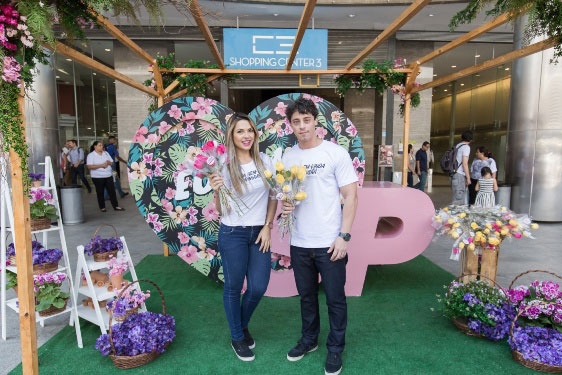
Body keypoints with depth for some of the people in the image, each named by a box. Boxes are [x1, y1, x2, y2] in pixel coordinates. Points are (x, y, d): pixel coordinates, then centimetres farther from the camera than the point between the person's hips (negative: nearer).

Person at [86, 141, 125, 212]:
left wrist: (108, 162, -10)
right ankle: (102, 207, 15)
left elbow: (112, 162, 14)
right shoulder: (91, 155, -6)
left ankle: (116, 206, 8)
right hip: (98, 177, -5)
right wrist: (101, 165, -21)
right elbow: (89, 166, -15)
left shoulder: (106, 153, 11)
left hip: (108, 176, 5)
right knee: (100, 192, 4)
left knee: (112, 191, 3)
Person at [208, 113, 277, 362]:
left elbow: (273, 196, 8)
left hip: (259, 232, 3)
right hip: (232, 234, -3)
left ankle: (243, 325, 39)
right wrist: (217, 192, -25)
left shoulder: (264, 161, -1)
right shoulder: (225, 167, -11)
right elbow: (221, 211, -6)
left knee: (258, 287, 7)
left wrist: (267, 226, 1)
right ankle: (237, 337, 33)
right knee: (233, 287, 10)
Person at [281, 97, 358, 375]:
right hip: (299, 243, 4)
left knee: (335, 299, 11)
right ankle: (309, 339, 41)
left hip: (330, 243, -4)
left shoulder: (336, 153, -8)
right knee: (306, 295, 20)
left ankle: (335, 349, 31)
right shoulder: (288, 157, 5)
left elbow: (350, 196, -8)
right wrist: (284, 205, -9)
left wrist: (343, 236, -14)